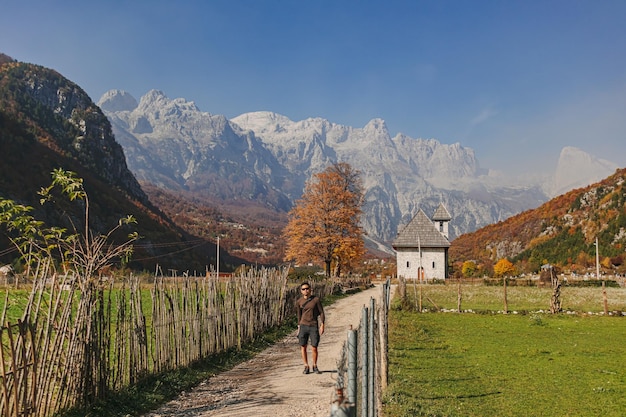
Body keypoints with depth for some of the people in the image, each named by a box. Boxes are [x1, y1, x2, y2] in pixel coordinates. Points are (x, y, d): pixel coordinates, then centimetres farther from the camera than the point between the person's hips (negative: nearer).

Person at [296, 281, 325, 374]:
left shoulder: (316, 299, -4)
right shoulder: (299, 302, 2)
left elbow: (321, 313, 0)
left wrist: (322, 325, -8)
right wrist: (299, 327, 12)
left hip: (314, 327, -2)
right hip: (303, 326, 2)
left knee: (314, 348, -1)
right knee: (303, 347, 1)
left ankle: (315, 366, 16)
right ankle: (306, 367, 13)